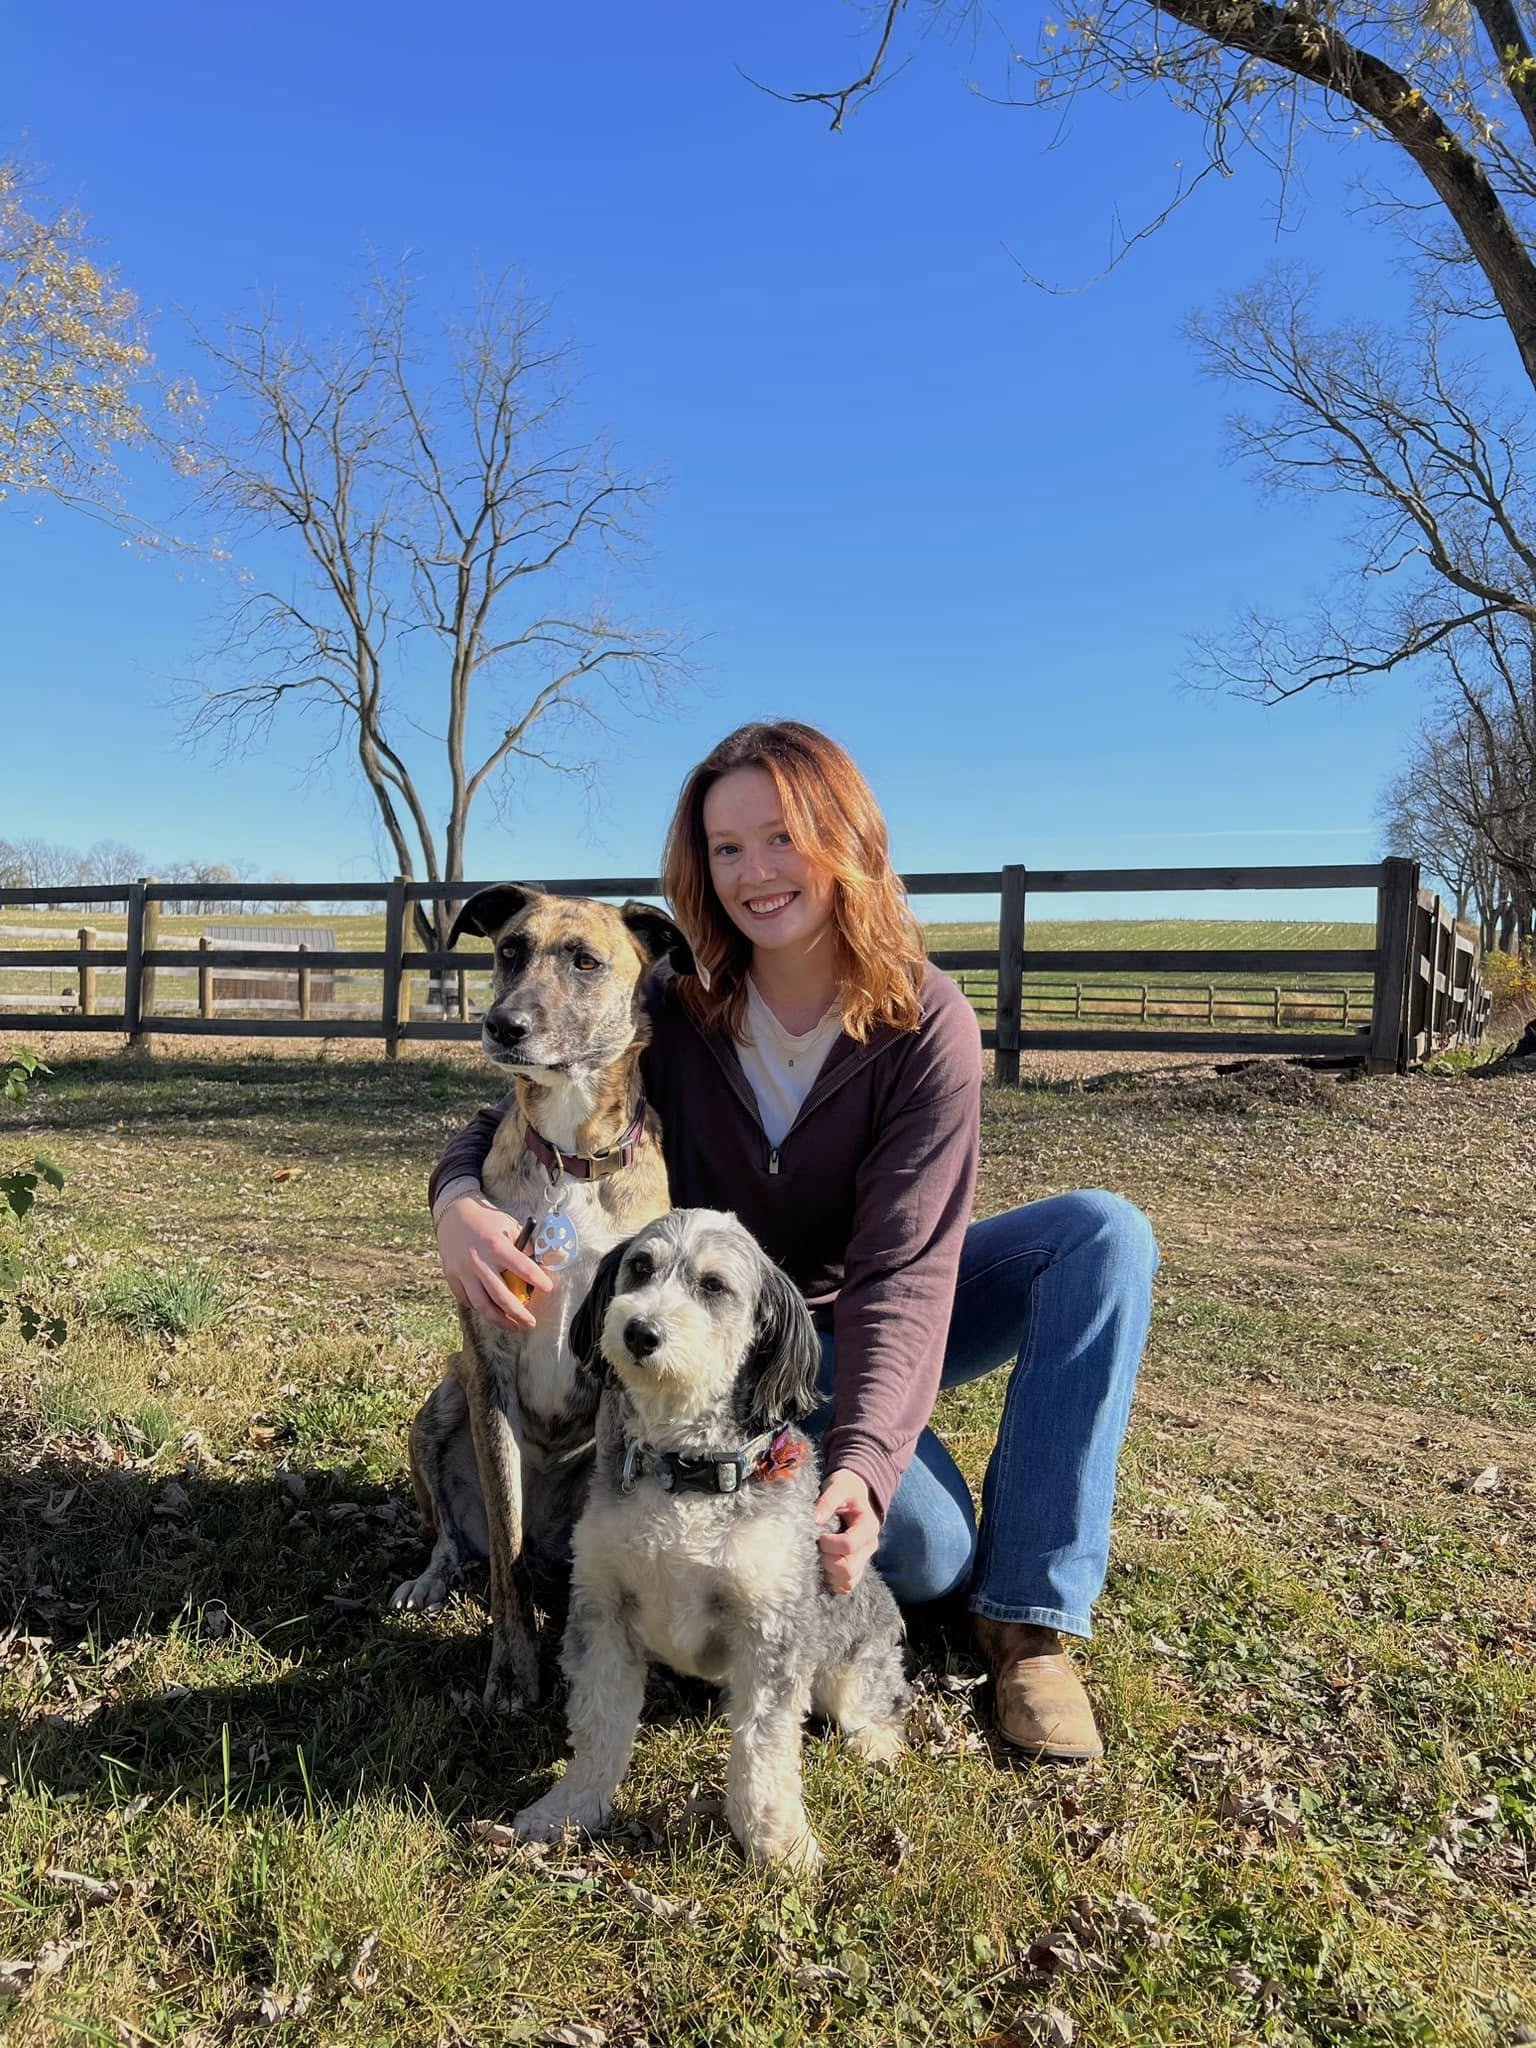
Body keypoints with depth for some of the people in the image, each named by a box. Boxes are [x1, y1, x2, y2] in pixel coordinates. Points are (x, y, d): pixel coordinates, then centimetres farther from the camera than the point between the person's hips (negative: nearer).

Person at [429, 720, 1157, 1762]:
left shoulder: (927, 1025, -20)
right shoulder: (676, 1012, -16)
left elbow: (903, 1266, -27)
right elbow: (513, 1122, -11)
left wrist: (866, 1457, -42)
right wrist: (460, 1203, -36)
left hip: (872, 1326, 2)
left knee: (1106, 1232, -25)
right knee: (927, 1550, -30)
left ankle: (1032, 1616, -17)